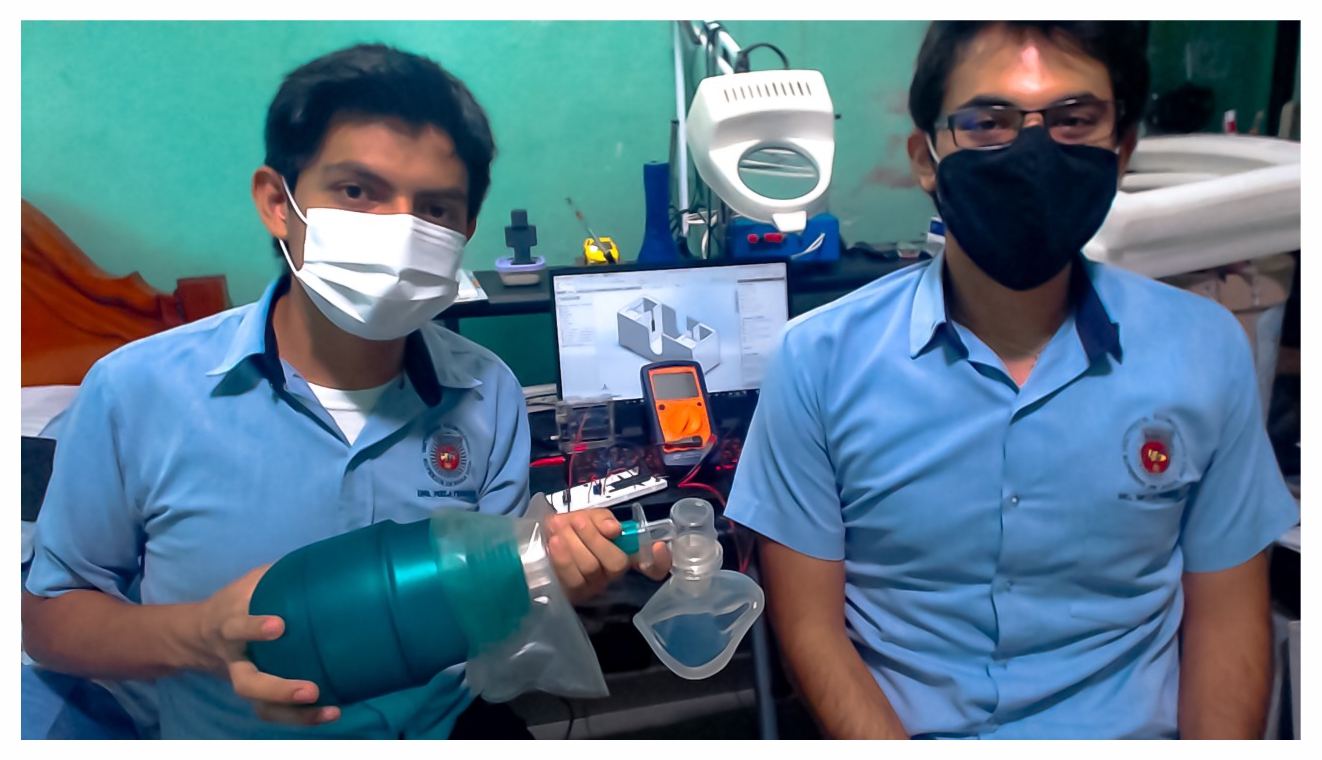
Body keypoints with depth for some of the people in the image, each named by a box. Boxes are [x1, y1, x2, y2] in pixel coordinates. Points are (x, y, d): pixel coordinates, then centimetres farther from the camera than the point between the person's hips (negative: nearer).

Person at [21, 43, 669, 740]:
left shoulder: (489, 395, -7)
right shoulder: (135, 394, -12)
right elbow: (48, 616, -1)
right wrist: (199, 638, -18)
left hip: (449, 730, 0)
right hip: (231, 739, 1)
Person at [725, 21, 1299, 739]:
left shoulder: (1206, 350, -1)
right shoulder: (819, 359, -8)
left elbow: (1225, 616, 6)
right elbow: (809, 624, -5)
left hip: (1136, 728, 3)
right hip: (902, 728, -2)